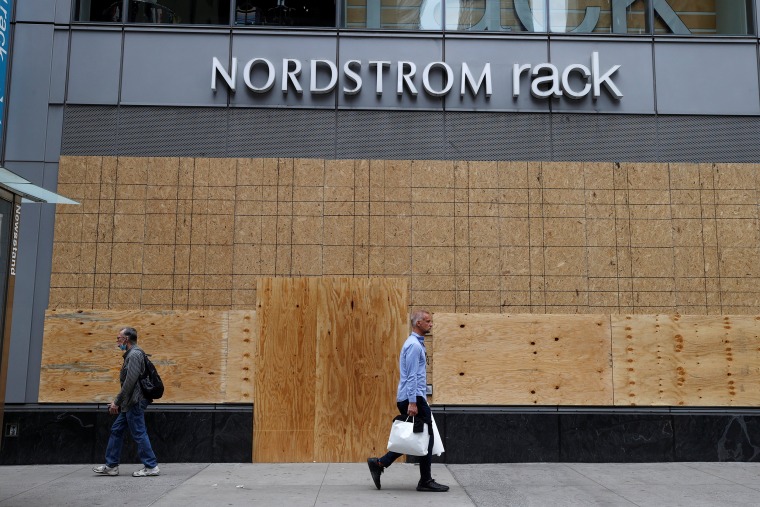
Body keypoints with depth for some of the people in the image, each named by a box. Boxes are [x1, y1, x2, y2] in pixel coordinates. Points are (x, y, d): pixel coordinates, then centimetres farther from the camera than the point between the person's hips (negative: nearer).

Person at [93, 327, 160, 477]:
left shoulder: (134, 354, -15)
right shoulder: (131, 354, 17)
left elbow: (130, 382, -22)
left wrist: (117, 402, -17)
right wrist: (118, 401, 17)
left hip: (134, 402, -10)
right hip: (130, 403, 10)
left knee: (139, 433, -5)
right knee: (116, 430, 14)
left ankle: (151, 467, 2)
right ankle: (111, 466, 22)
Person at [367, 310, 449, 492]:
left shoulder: (416, 343, 18)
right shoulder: (414, 345, -14)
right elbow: (412, 376, -20)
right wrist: (412, 402, -23)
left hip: (412, 398, 10)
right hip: (413, 398, -10)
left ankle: (380, 464, 10)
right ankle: (425, 481, 7)